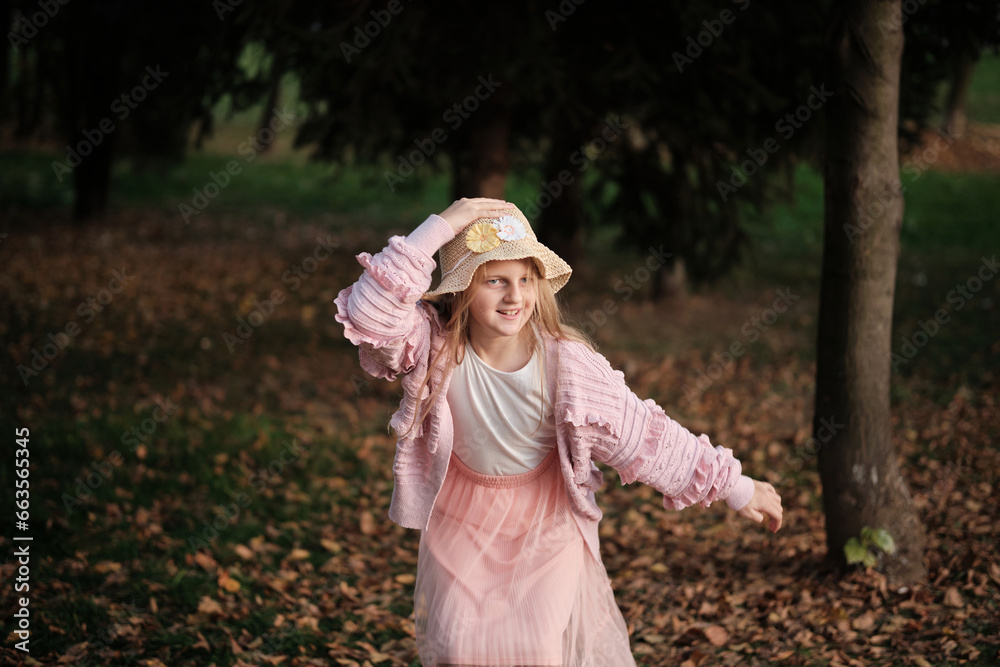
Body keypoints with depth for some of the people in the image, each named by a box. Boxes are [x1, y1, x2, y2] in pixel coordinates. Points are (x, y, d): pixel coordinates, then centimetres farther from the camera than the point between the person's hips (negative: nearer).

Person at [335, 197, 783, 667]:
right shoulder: (435, 347, -23)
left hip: (546, 525, -1)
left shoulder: (566, 363, -24)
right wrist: (437, 230, -44)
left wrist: (733, 487, -10)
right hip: (461, 519, 1)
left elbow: (640, 434, -16)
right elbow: (370, 313, -41)